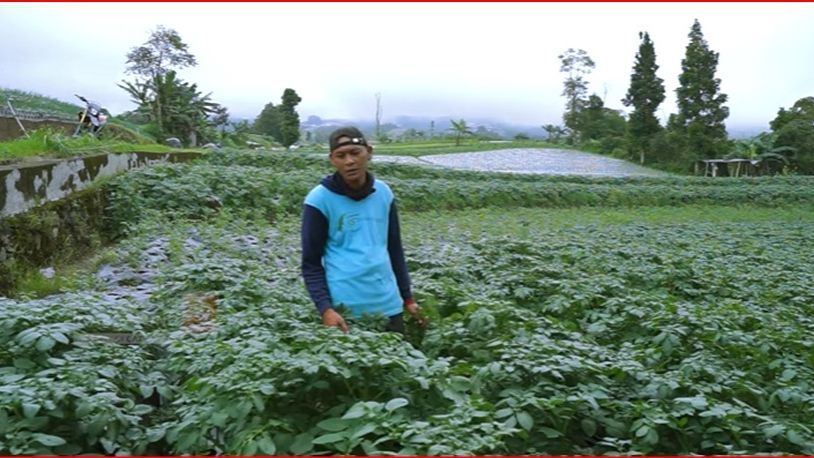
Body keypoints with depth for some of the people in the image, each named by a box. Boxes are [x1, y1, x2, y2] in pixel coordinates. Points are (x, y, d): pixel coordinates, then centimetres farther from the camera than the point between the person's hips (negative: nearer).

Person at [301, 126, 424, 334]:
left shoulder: (384, 193, 6)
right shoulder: (319, 200, -8)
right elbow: (311, 262, -6)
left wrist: (408, 297, 14)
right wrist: (325, 308, -17)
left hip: (389, 305, 5)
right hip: (345, 307, -4)